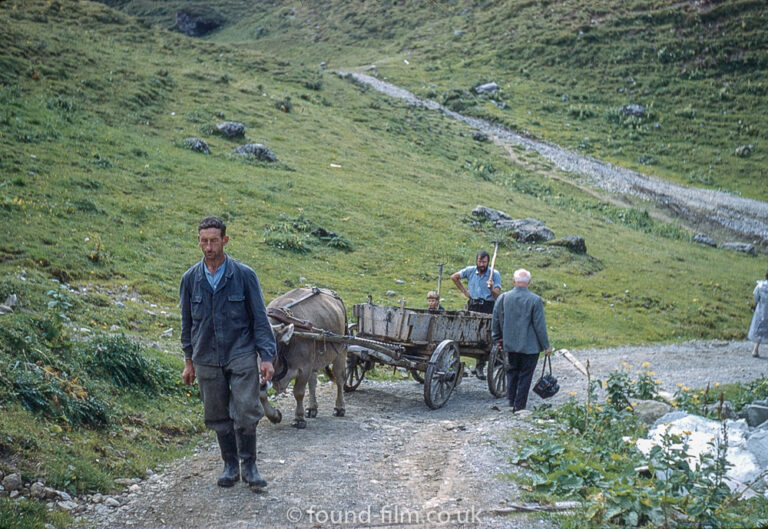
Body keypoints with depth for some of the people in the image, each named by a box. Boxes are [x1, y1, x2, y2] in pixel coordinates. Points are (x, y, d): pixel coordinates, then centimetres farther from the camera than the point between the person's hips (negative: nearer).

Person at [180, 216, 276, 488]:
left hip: (241, 355, -3)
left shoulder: (244, 275, -4)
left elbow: (260, 318, -1)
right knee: (218, 416, 8)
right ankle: (230, 465, 23)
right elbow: (187, 322, 13)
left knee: (246, 412, -10)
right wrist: (189, 361, 14)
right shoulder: (190, 279, 4)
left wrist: (267, 357, -7)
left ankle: (249, 465, 7)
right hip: (207, 359, 3)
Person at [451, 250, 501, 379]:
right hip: (472, 306, 3)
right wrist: (464, 290, 14)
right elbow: (454, 277, 20)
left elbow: (497, 296, -8)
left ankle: (479, 367, -2)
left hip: (488, 307, -2)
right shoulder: (470, 271, 4)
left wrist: (491, 288, -28)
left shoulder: (495, 274, -3)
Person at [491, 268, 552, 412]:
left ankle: (511, 404, 20)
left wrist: (498, 338, 20)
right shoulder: (535, 300, -13)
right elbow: (540, 325, -11)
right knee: (525, 376, 5)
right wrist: (546, 345, -2)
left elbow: (495, 321, 6)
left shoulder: (503, 298, -2)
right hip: (530, 346, -3)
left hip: (510, 344, 4)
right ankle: (519, 406, 7)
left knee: (512, 373, 18)